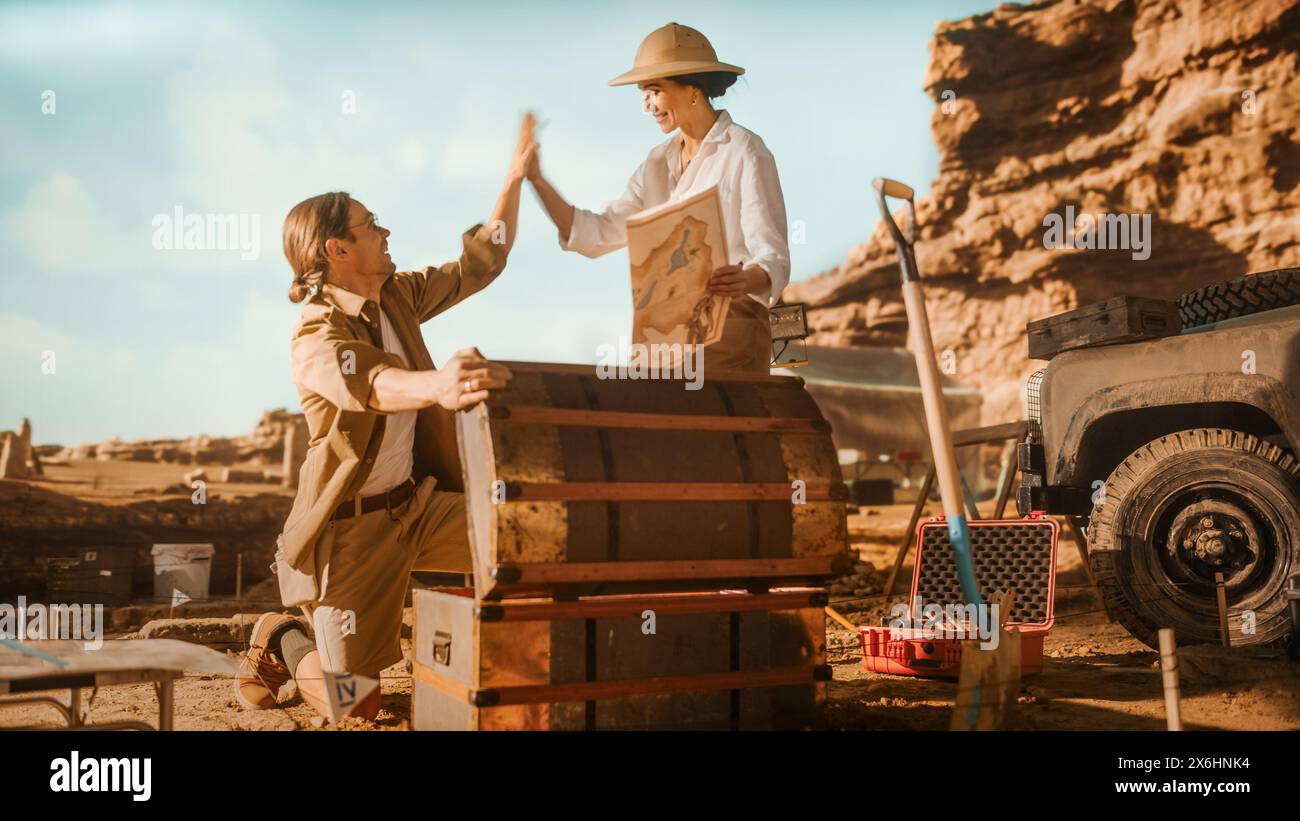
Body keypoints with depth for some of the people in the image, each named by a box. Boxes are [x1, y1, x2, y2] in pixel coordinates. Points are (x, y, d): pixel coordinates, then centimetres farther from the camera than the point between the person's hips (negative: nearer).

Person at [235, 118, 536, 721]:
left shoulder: (397, 296, 5)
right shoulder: (316, 335, -19)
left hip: (418, 503, 7)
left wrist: (516, 175, 9)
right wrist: (437, 385, -64)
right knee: (356, 705, -4)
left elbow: (480, 262, 15)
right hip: (353, 524, -7)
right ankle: (280, 642, 27)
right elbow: (367, 382, -43)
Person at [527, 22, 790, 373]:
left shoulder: (744, 153, -8)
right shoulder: (659, 161, 13)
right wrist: (536, 179, -1)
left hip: (730, 328, -6)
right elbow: (598, 234, 7)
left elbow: (774, 259, -14)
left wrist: (745, 281, -37)